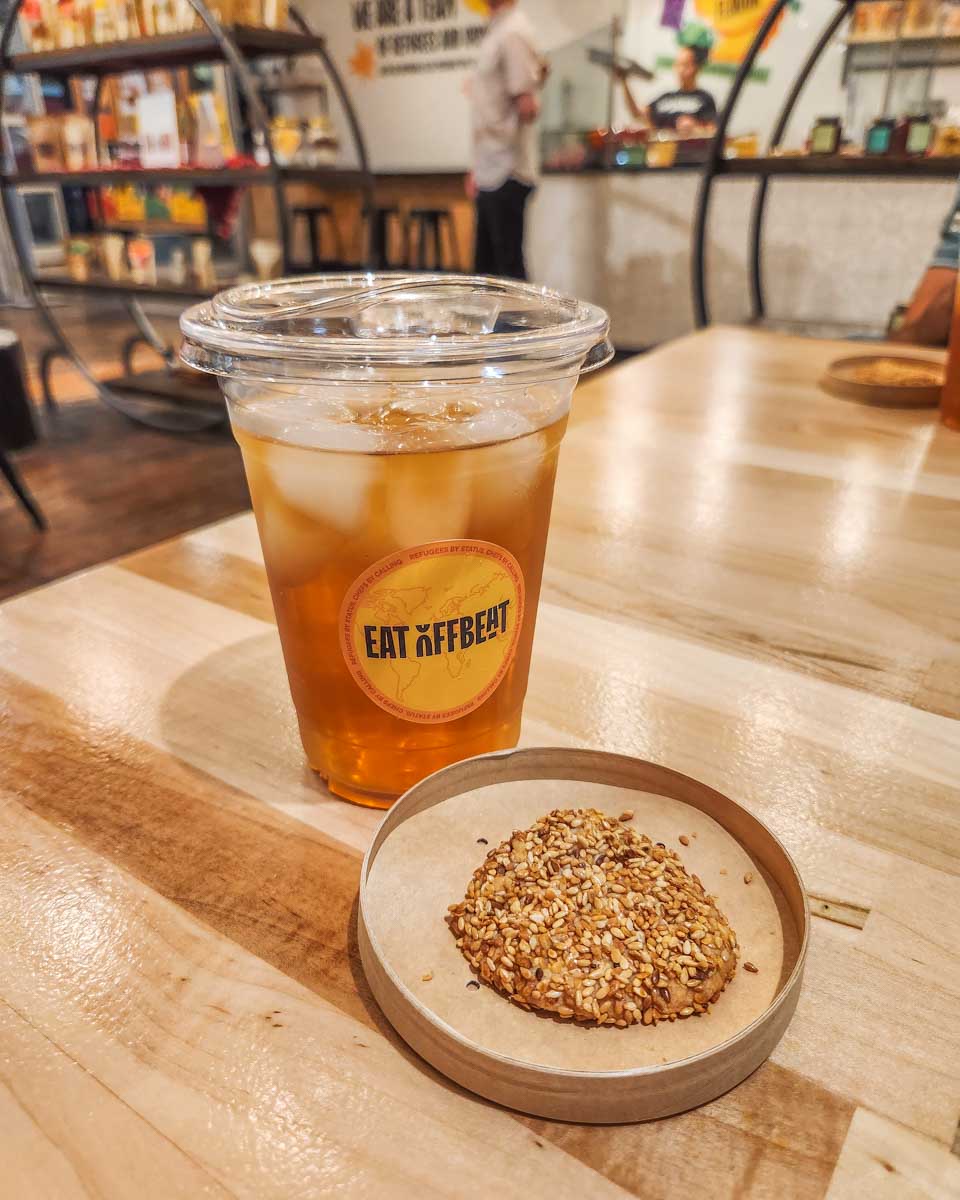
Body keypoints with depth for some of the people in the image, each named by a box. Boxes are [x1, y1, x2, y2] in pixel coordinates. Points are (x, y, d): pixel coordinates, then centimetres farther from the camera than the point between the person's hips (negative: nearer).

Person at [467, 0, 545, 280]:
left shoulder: (512, 33, -10)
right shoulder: (496, 31, 17)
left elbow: (527, 108, -19)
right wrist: (479, 170, 18)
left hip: (505, 176, -9)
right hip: (491, 174, 9)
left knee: (508, 268, -6)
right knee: (486, 268, 13)